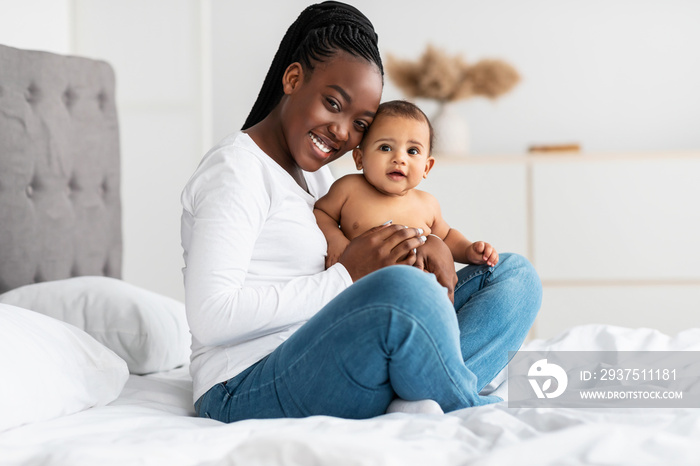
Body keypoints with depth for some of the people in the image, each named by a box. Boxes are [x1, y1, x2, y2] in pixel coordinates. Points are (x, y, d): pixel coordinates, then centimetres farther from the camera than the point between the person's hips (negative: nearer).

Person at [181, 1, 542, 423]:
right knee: (403, 286, -38)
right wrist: (346, 277, -15)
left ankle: (422, 398, -24)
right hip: (246, 393, -10)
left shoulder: (314, 175, 21)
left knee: (516, 276, 3)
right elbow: (211, 318, -18)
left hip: (321, 369, 10)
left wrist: (431, 245, 1)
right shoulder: (236, 168, -7)